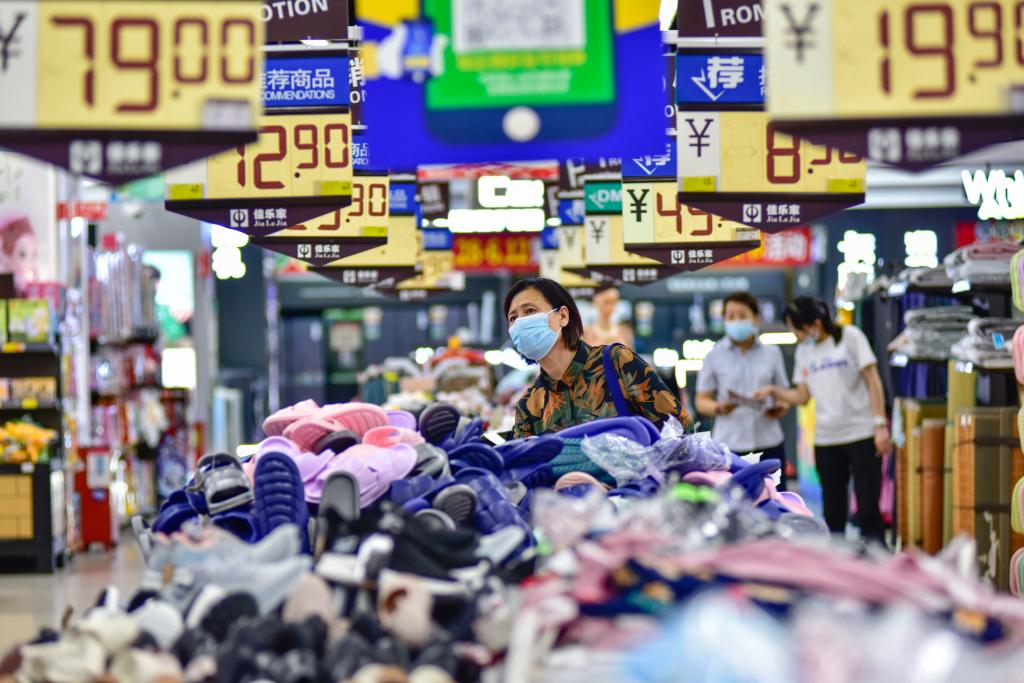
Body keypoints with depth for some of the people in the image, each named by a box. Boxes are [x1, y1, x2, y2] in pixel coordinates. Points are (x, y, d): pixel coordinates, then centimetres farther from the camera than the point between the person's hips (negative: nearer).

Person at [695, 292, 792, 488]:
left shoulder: (772, 353, 11)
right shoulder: (715, 356, 5)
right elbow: (702, 401, 5)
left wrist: (782, 407, -5)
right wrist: (718, 407, -17)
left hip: (768, 443, 2)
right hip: (729, 444, -2)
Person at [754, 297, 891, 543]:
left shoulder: (850, 337, -3)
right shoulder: (804, 350, 12)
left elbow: (873, 382, -5)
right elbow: (802, 395, 13)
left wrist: (880, 424, -12)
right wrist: (774, 392, -4)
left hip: (862, 433, -5)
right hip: (825, 439, 5)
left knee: (868, 509, -7)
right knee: (833, 512, 6)